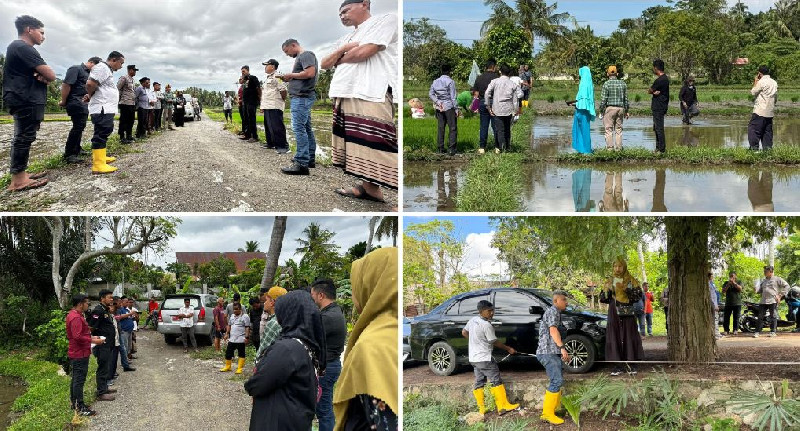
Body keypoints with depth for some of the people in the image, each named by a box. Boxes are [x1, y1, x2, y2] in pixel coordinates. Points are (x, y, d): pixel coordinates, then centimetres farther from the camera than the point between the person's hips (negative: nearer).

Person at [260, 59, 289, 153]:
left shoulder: (277, 77, -11)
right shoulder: (268, 78, 22)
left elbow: (283, 91, -17)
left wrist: (283, 100, -7)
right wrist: (263, 105, 25)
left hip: (274, 107, -11)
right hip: (267, 106, 11)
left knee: (277, 127, -12)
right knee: (268, 127, 15)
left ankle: (282, 146, -11)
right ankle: (271, 143, 25)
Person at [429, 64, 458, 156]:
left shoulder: (435, 82, 6)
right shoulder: (450, 82, -10)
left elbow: (430, 94, 4)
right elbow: (453, 97, -12)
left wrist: (437, 101, -1)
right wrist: (456, 109, -7)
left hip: (439, 107, 6)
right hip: (449, 107, -5)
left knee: (440, 127, 12)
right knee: (453, 128, -1)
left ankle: (441, 148, 13)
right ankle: (451, 148, -7)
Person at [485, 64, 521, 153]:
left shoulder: (495, 82, -4)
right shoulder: (512, 84, 2)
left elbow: (487, 93, -12)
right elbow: (515, 99, 3)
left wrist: (488, 106, -5)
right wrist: (516, 110, 14)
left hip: (497, 109, -2)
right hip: (508, 109, 3)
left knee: (499, 129, -2)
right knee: (507, 129, 15)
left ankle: (501, 147, -12)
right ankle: (507, 147, 21)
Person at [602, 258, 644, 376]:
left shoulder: (631, 280, 6)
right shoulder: (610, 281, 14)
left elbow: (638, 294, -6)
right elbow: (603, 298, 13)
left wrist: (625, 288, -18)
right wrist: (607, 290, -7)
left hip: (627, 313, -2)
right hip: (614, 313, 2)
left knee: (629, 337, -4)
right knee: (614, 338, -2)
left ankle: (632, 365, 1)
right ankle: (617, 366, 1)